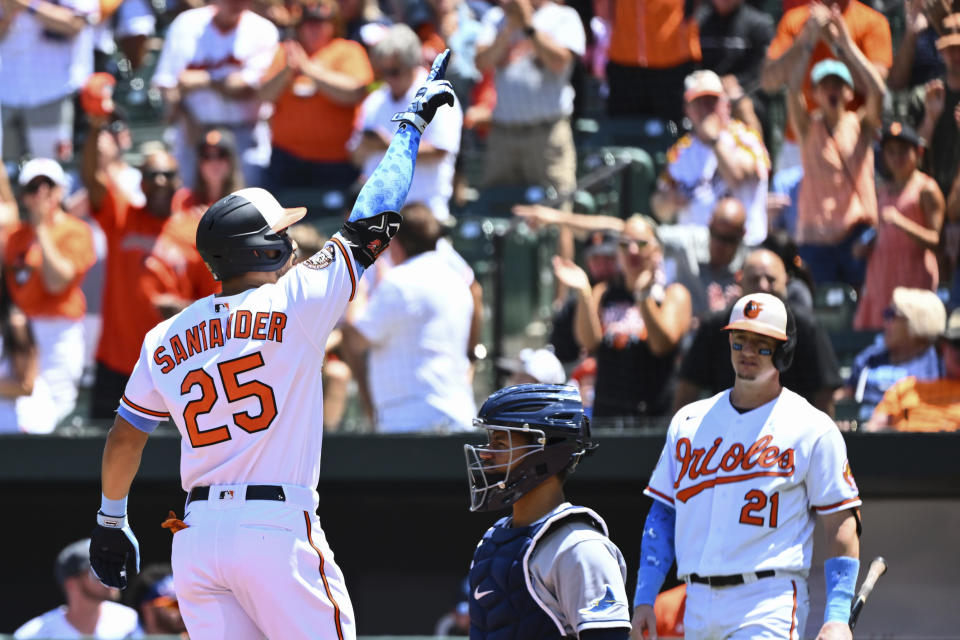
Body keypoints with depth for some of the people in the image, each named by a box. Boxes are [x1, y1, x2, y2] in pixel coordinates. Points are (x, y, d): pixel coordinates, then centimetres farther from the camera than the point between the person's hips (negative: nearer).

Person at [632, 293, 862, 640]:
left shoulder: (813, 430, 0)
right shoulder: (689, 422, 14)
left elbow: (842, 523, -3)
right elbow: (663, 513, 17)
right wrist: (643, 598, 8)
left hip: (770, 608, -6)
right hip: (698, 606, 6)